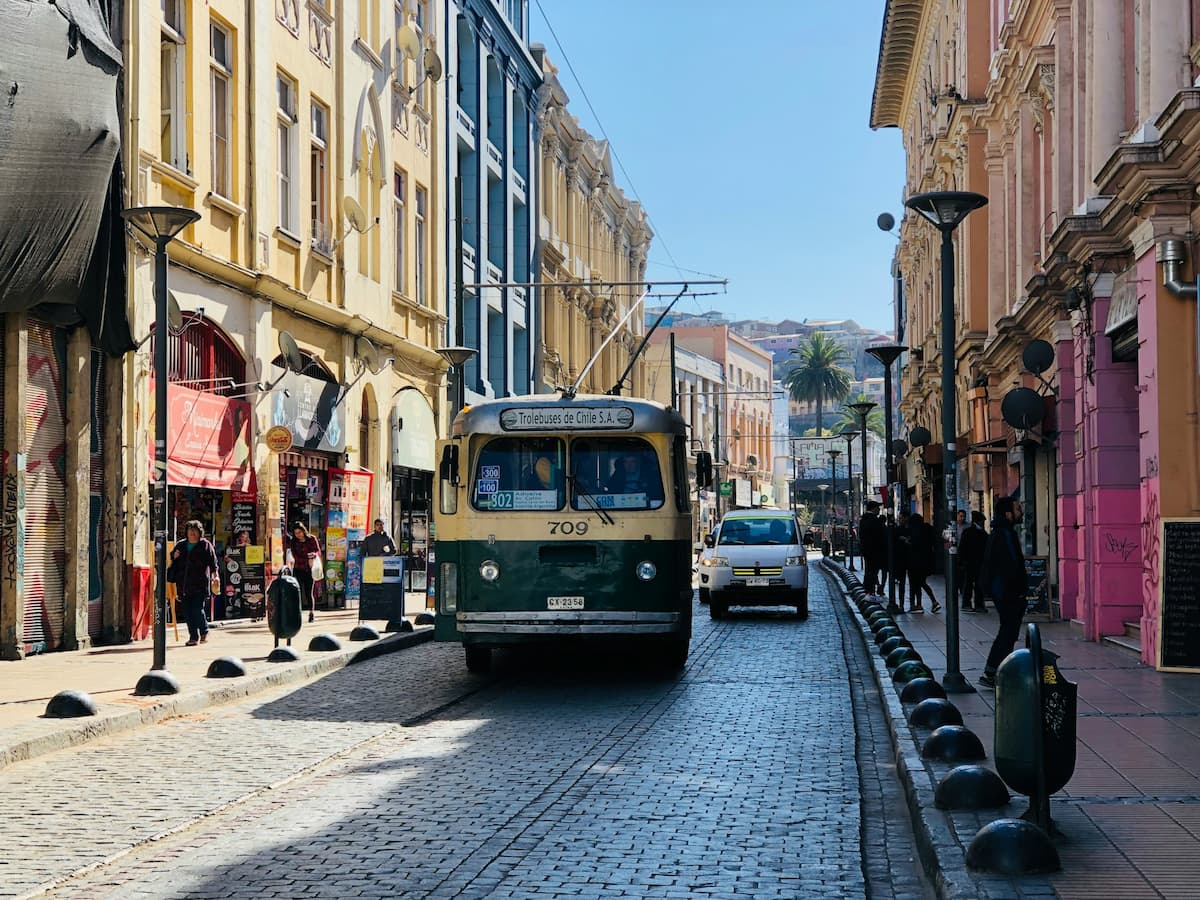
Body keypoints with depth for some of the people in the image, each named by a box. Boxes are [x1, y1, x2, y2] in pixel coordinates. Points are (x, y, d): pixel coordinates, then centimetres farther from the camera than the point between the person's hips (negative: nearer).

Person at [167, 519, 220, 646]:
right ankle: (193, 637, 9)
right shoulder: (180, 545, 17)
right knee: (188, 611, 2)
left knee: (197, 609, -10)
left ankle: (204, 631, 15)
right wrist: (174, 557, 4)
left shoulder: (206, 545, 4)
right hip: (184, 585, 5)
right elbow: (172, 562, 28)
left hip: (200, 584, -5)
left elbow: (213, 561, -3)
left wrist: (215, 575, -15)